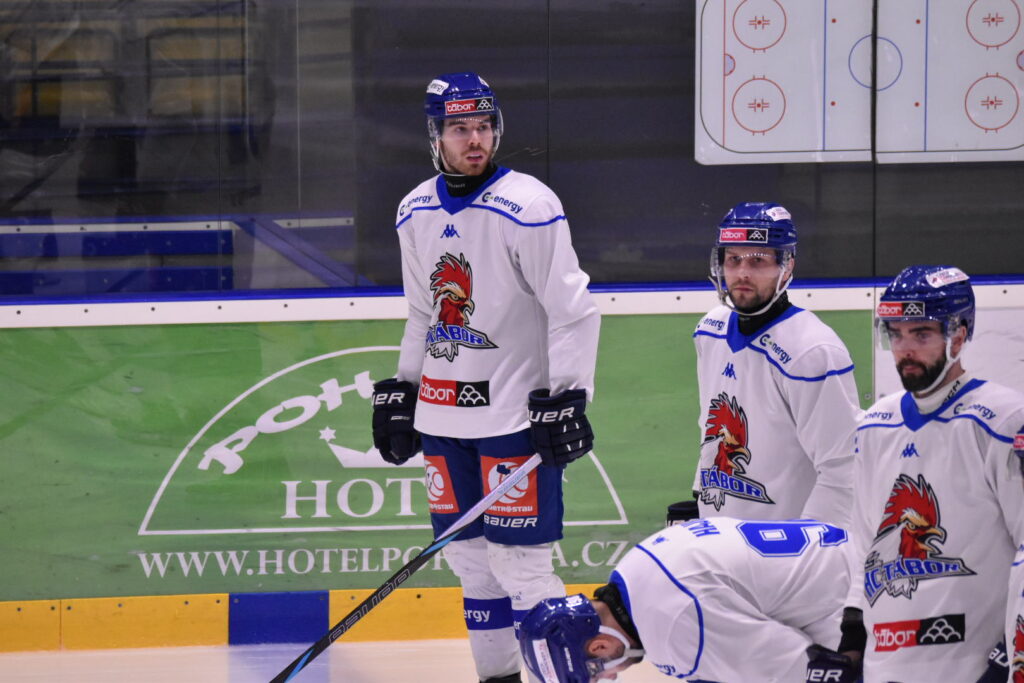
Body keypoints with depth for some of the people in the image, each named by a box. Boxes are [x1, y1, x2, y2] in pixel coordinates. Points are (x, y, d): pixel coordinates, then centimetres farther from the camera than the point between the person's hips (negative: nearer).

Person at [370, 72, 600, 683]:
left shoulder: (529, 208, -13)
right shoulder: (417, 212, 9)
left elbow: (575, 310, -13)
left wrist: (566, 400, -18)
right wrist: (400, 391, 18)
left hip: (516, 414, -7)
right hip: (443, 414, 7)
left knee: (519, 562, -9)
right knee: (470, 558, 10)